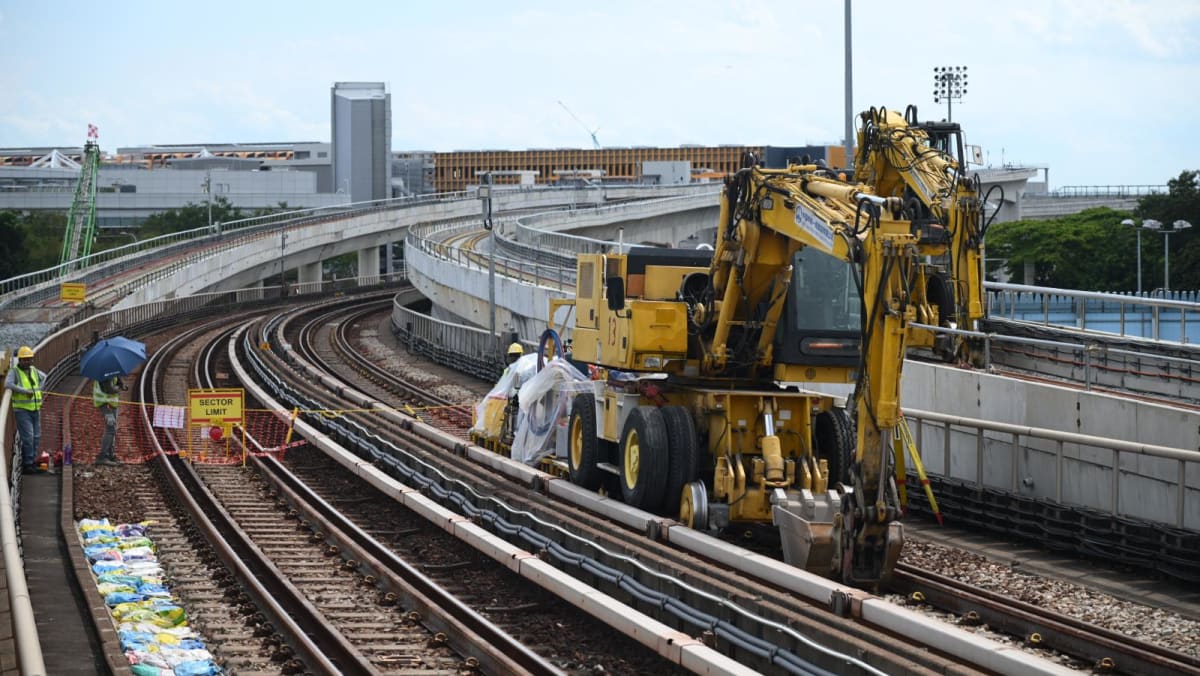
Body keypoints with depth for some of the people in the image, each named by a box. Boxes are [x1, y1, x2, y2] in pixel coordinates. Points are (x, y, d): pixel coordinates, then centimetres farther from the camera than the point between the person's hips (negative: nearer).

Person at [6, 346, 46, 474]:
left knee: (36, 437, 8)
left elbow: (43, 377, 27)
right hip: (22, 410, -7)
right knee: (28, 437, -12)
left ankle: (32, 462, 16)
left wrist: (38, 390, 11)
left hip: (35, 409, 7)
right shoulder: (14, 371, -10)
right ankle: (27, 465, -7)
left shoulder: (33, 370, 9)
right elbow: (8, 384, -27)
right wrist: (25, 391, -29)